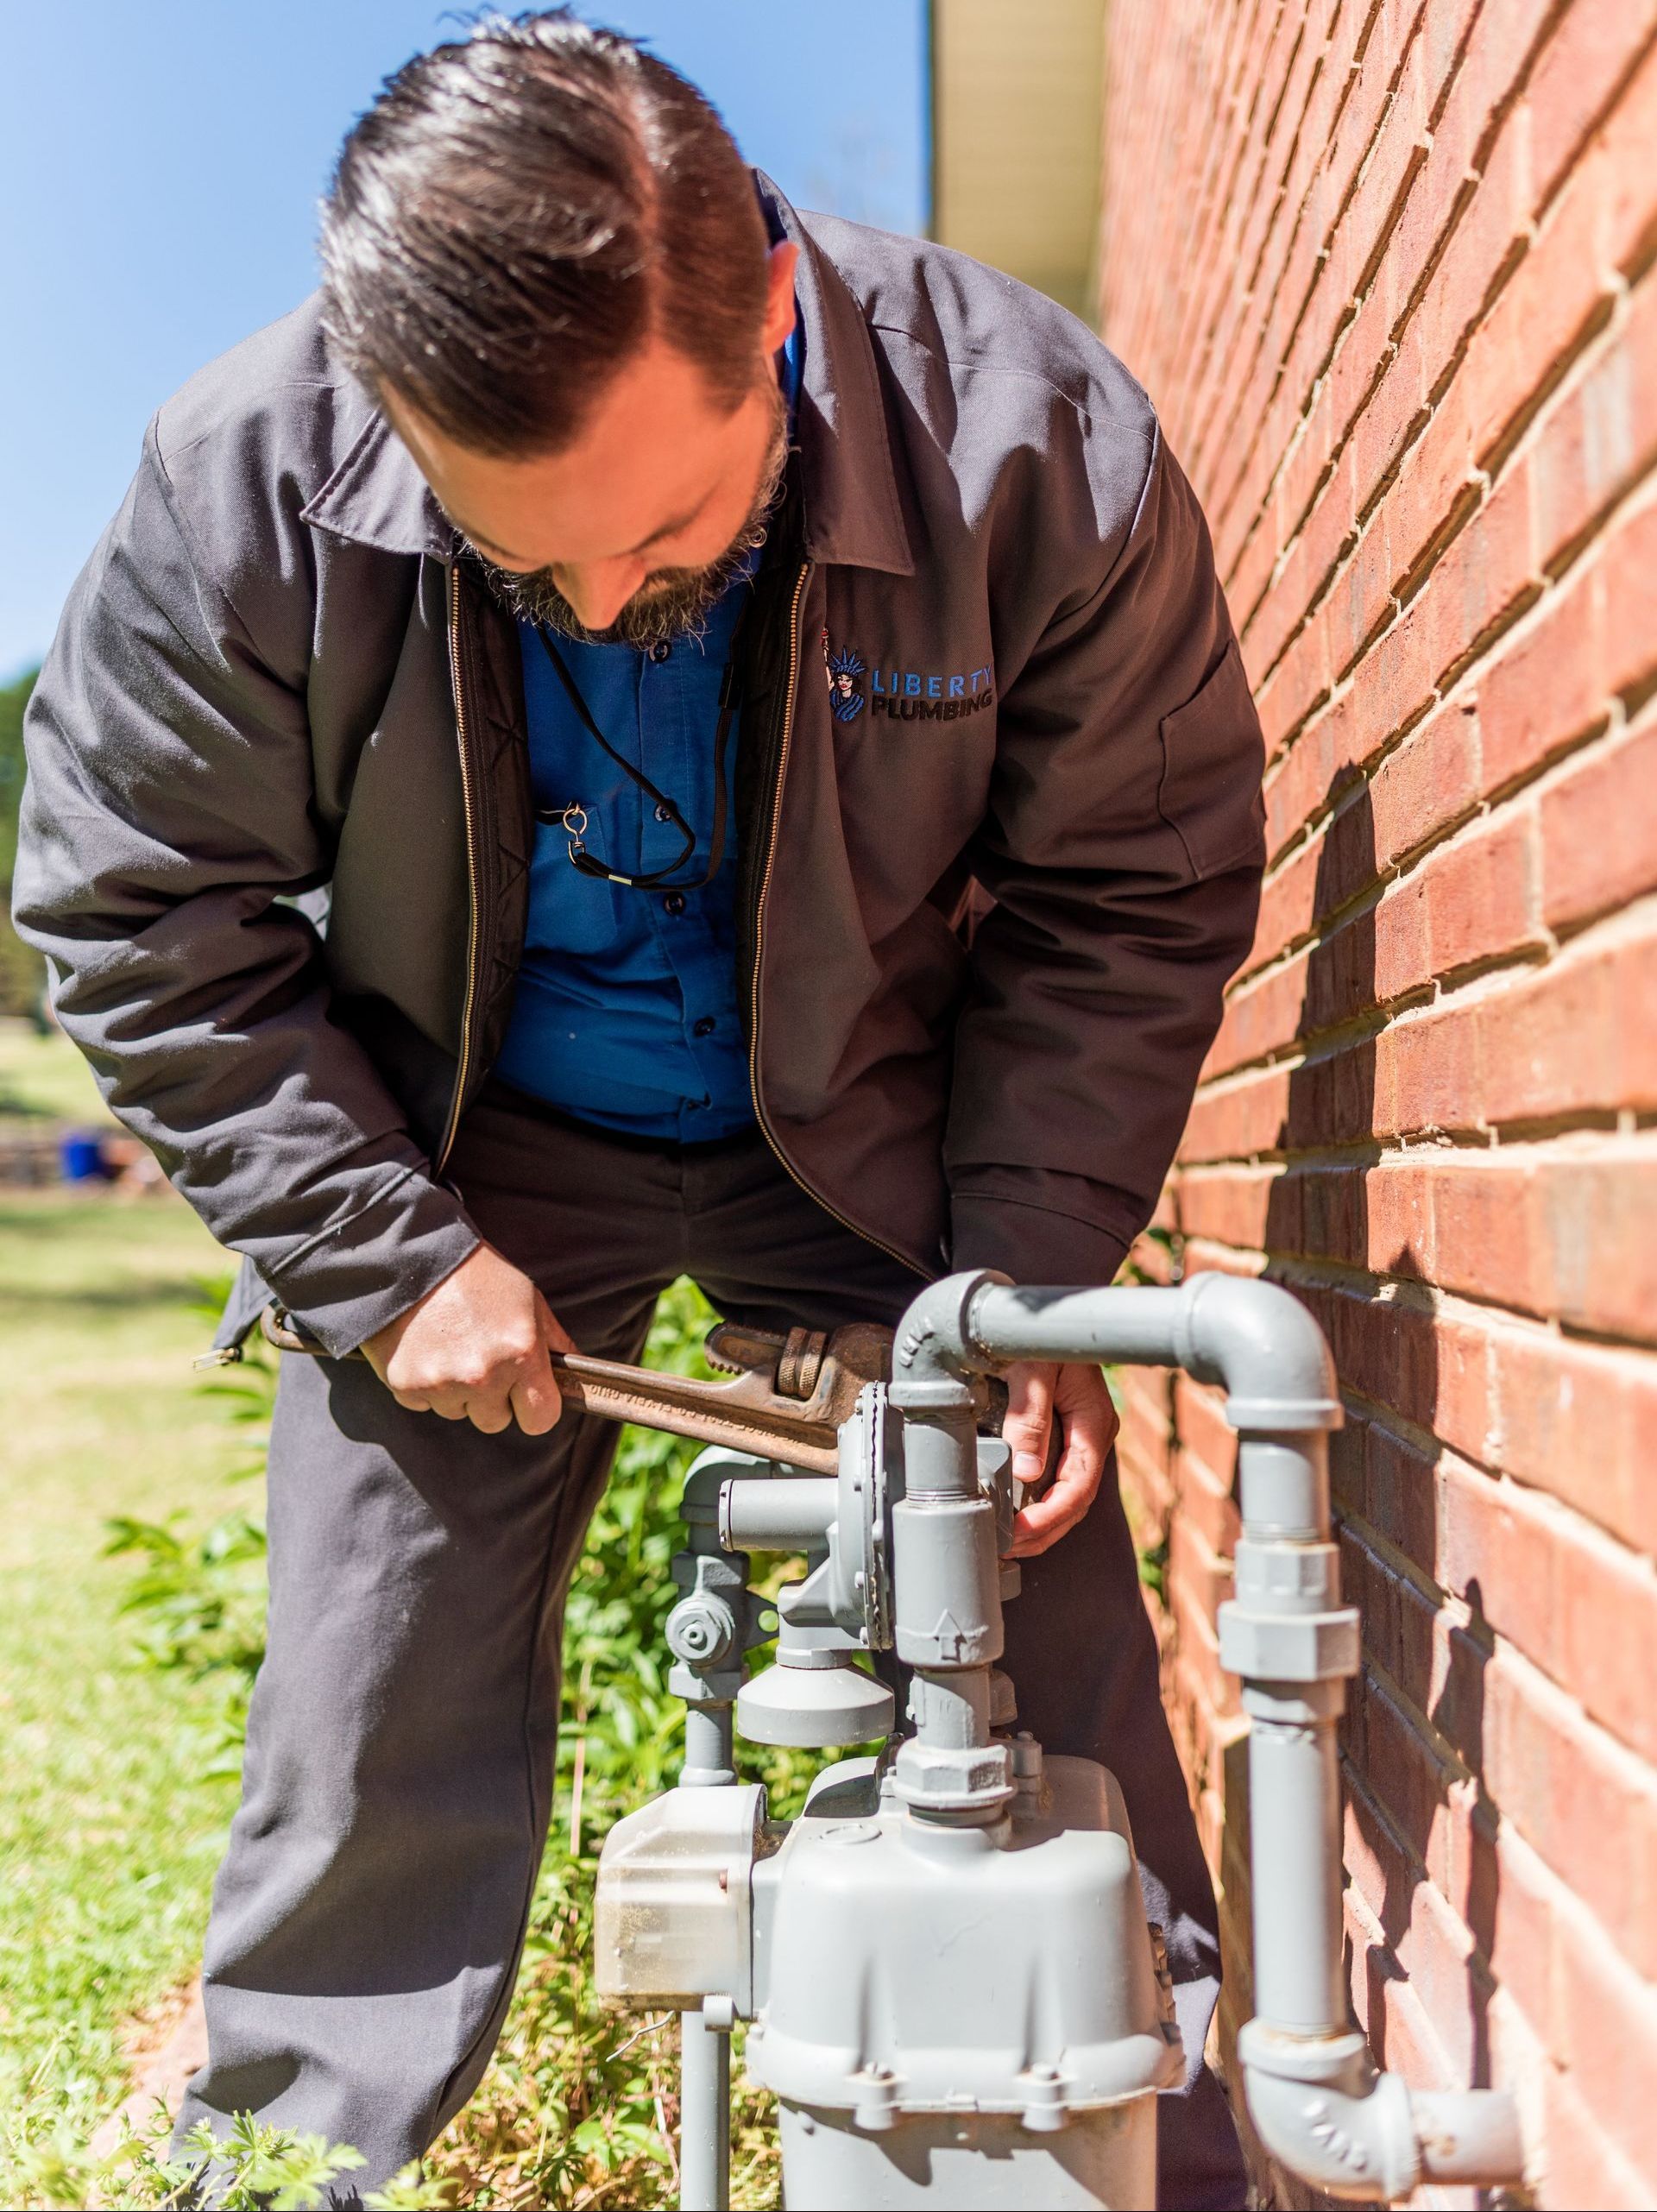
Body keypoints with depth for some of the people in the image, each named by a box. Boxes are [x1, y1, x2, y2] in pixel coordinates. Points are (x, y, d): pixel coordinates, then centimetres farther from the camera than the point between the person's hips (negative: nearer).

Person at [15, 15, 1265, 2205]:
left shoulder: (1031, 444, -24)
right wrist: (389, 1252, -16)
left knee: (1052, 1693, 1)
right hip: (467, 1152, 0)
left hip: (880, 1141, 0)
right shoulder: (244, 486, -24)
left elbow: (1130, 893, -10)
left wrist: (1029, 1281, -17)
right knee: (371, 1747, 1)